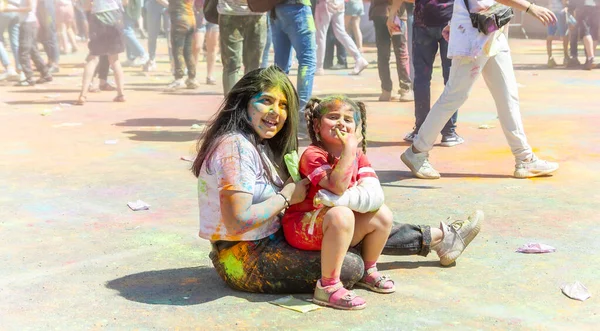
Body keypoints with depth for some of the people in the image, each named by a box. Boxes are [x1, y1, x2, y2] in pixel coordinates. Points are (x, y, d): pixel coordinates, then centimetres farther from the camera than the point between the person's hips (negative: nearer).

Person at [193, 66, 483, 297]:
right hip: (242, 259, -10)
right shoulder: (235, 148, -22)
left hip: (269, 239, 10)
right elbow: (238, 221, -29)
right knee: (350, 267, -15)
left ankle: (438, 238, 25)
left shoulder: (258, 144, 10)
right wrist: (287, 196, -18)